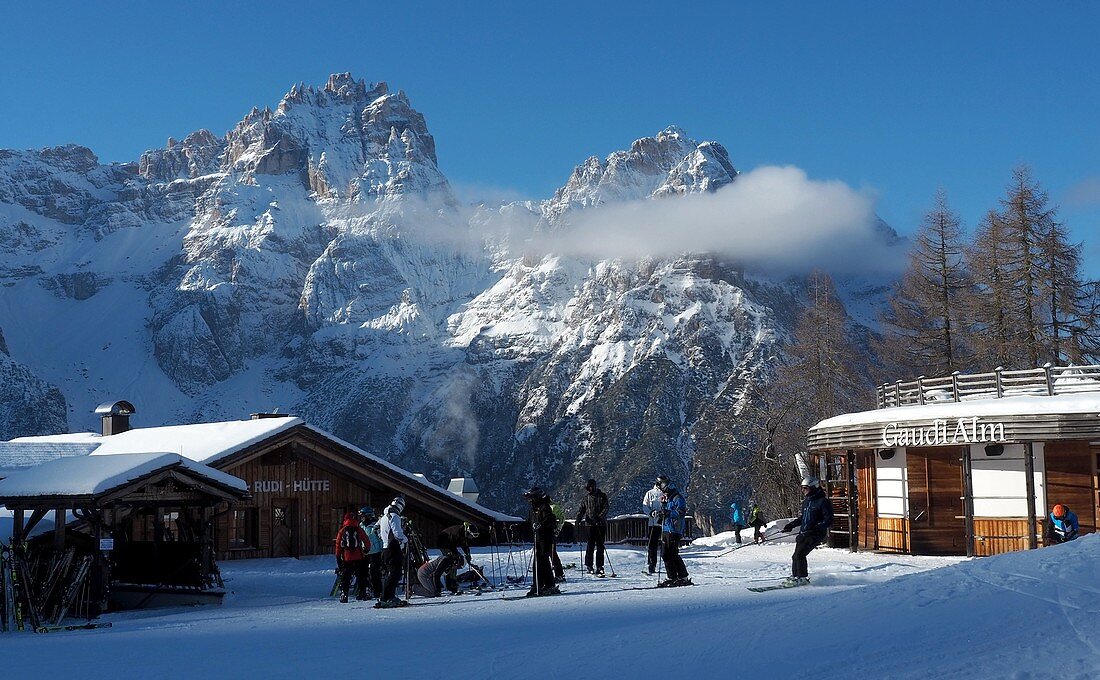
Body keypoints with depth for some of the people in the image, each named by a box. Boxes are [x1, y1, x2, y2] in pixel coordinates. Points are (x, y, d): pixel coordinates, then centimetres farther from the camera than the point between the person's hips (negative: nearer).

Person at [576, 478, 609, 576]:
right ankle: (588, 565, 1)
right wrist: (578, 518, -4)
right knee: (591, 545, -6)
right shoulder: (587, 497, 11)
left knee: (600, 546, 0)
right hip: (591, 524, 1)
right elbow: (582, 509, 13)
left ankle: (599, 567, 5)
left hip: (601, 524, -1)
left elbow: (605, 508, -4)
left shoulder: (602, 496, 3)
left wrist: (600, 516, -20)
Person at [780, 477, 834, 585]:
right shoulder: (806, 501, 16)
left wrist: (816, 527, -25)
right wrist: (791, 525, 18)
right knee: (795, 556, 3)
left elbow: (829, 520, -13)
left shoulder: (822, 502, -9)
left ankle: (803, 578, -8)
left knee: (800, 554, -16)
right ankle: (795, 576, 16)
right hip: (803, 533, 8)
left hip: (815, 535, -8)